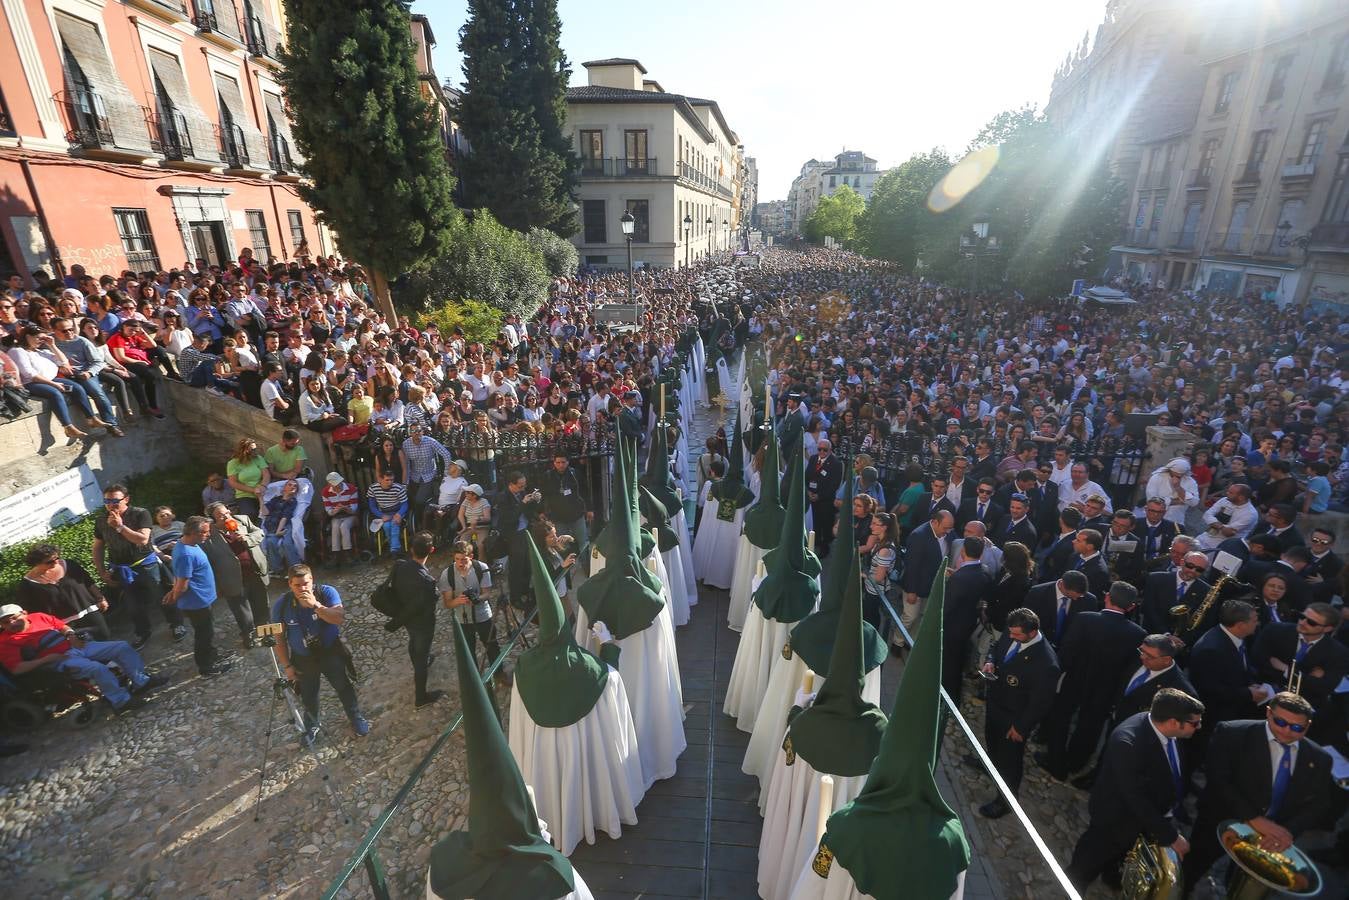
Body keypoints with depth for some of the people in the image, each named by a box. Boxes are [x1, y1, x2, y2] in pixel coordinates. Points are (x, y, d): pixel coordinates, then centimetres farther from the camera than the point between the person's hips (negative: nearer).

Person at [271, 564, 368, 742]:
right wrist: (287, 666, -4)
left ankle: (356, 718, 37)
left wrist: (315, 605, -39)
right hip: (303, 659, 1)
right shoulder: (281, 605, -15)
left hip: (331, 652, -1)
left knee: (345, 687, 13)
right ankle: (312, 726, 46)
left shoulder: (327, 592, -21)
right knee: (308, 696, 18)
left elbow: (341, 619, -30)